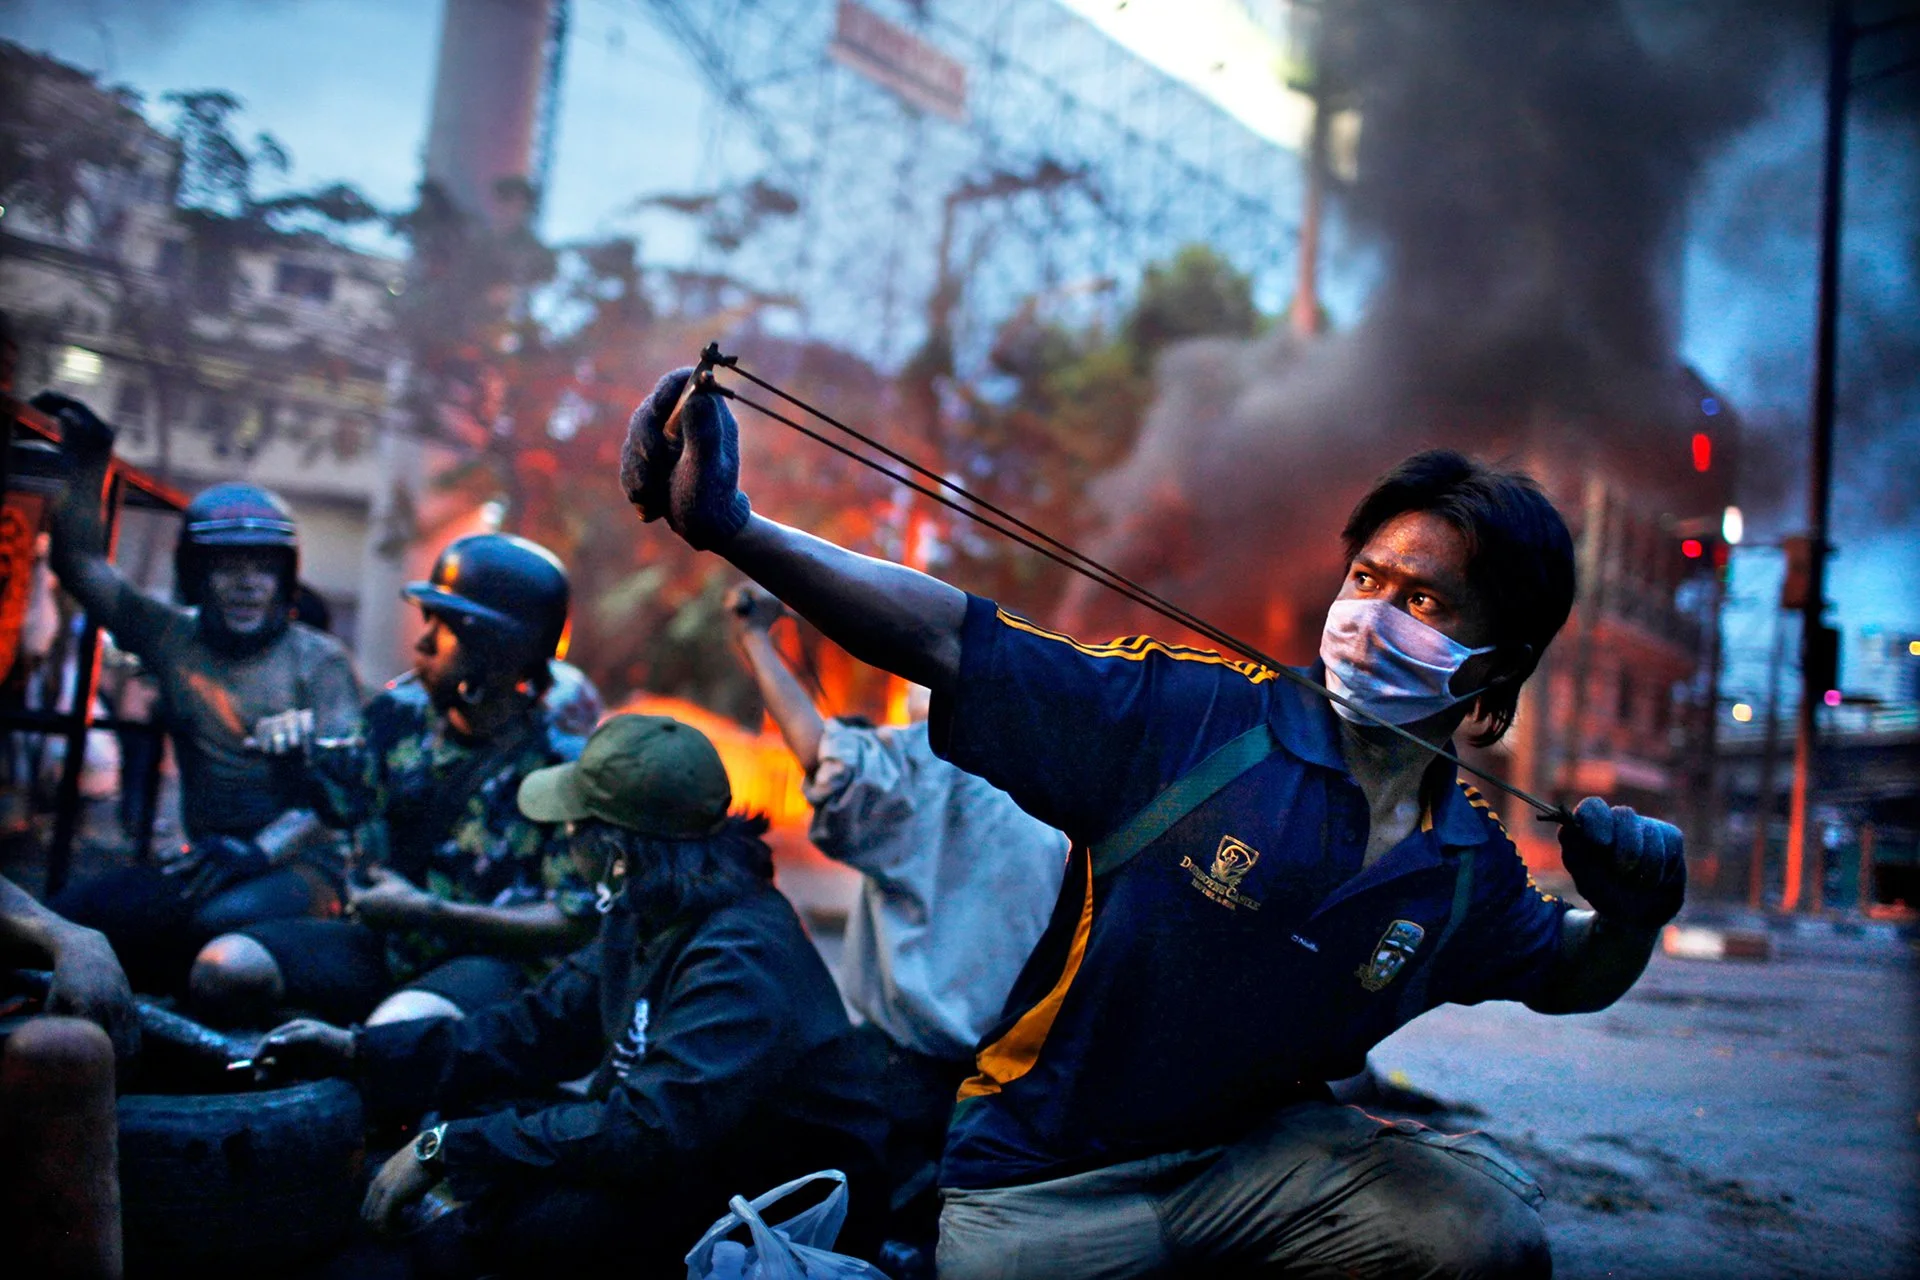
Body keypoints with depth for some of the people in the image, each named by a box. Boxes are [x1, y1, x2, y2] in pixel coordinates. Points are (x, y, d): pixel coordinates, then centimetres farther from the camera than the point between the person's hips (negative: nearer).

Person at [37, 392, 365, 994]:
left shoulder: (319, 659, 1)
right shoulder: (172, 637, 13)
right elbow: (79, 561, 14)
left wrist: (258, 850, -22)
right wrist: (86, 461, 4)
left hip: (300, 862, -4)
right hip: (204, 856, 4)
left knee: (221, 921, -36)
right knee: (70, 916, -21)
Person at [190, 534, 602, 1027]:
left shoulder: (564, 759, -11)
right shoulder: (399, 713, 5)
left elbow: (575, 923, -15)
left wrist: (425, 911, -16)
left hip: (497, 961, -5)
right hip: (388, 948, 6)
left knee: (398, 1025, -37)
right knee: (225, 967, -15)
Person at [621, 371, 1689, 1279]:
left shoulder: (1469, 866, 0)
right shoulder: (1193, 716, -15)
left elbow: (1568, 980, 20)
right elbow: (954, 640, -21)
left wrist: (1630, 915, -5)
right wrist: (731, 524, -31)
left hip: (1257, 1153, 3)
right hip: (1047, 1181, -2)